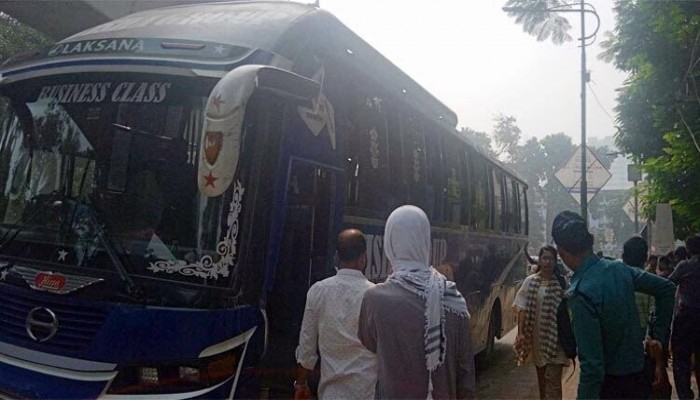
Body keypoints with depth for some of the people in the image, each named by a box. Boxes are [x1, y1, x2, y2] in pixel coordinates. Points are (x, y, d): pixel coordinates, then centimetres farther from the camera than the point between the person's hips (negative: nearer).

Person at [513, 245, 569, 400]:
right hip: (536, 336, 3)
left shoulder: (561, 283, -5)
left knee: (553, 378, -4)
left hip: (554, 336, -3)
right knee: (541, 376, 18)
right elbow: (522, 309, -1)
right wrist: (520, 333, -7)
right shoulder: (530, 281, 0)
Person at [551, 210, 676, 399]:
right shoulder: (618, 268, -6)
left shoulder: (581, 293, -28)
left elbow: (593, 365, -28)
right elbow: (666, 288, 9)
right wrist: (659, 336, 10)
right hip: (640, 375, 7)